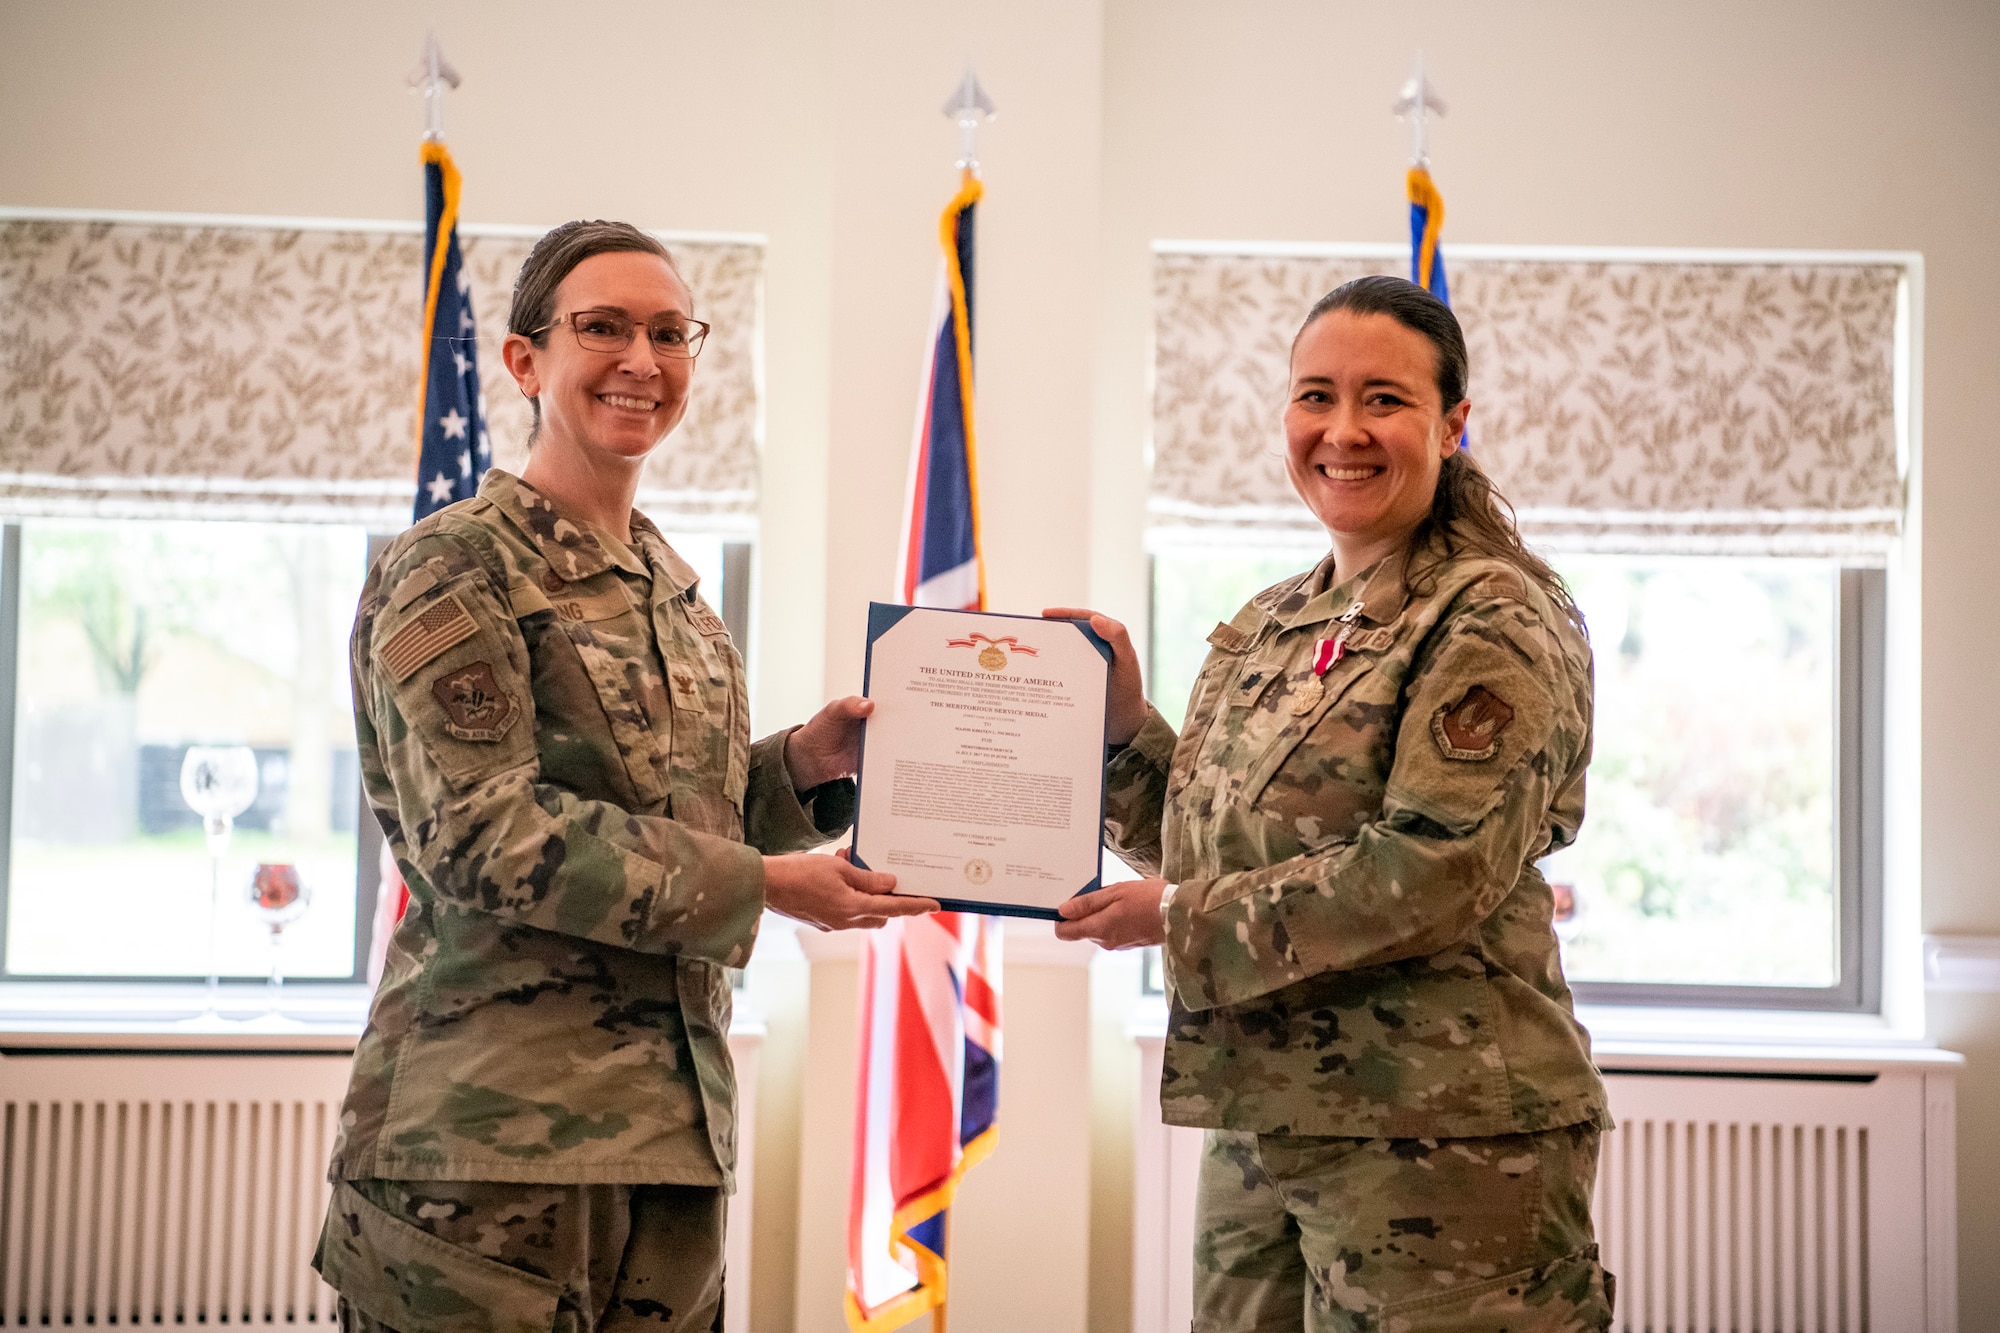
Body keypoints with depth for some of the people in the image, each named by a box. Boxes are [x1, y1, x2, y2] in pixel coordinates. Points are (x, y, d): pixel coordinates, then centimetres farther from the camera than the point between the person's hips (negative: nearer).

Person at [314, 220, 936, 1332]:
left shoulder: (674, 591, 17)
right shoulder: (455, 569, -7)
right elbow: (478, 836, -17)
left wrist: (806, 763, 3)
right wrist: (764, 884, -17)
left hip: (676, 1119, 7)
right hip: (495, 1127, -7)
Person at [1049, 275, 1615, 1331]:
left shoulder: (1495, 621, -9)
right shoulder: (1268, 628, 14)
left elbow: (1429, 877, -19)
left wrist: (1178, 917, -14)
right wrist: (1124, 720, 3)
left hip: (1436, 1137, -7)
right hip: (1258, 1123, 7)